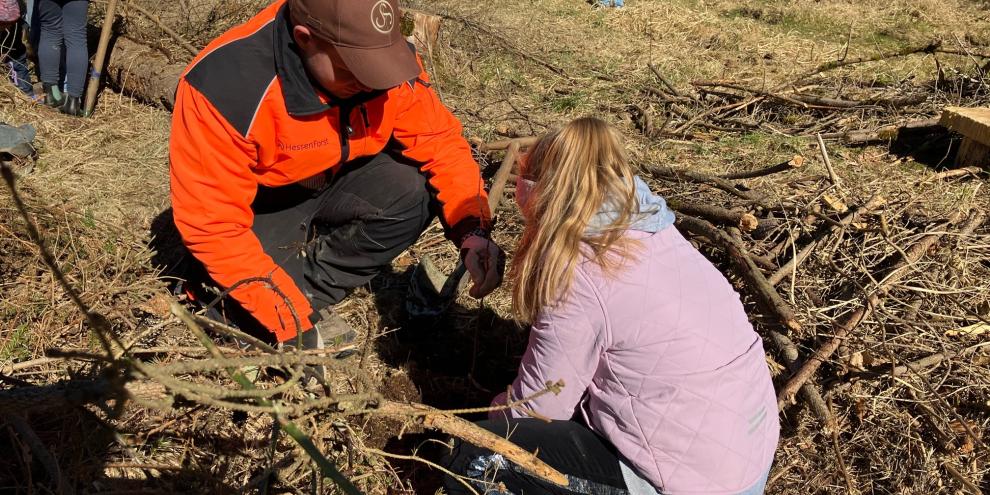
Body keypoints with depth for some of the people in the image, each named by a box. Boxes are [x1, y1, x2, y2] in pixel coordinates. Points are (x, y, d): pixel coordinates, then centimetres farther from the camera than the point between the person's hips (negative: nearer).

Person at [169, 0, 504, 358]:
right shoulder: (227, 85, -33)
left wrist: (472, 229, -29)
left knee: (415, 191, -23)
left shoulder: (390, 60, -21)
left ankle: (309, 289, -9)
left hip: (336, 185, 4)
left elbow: (440, 141, -13)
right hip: (260, 207, -3)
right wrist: (290, 319, -28)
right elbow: (213, 224, -29)